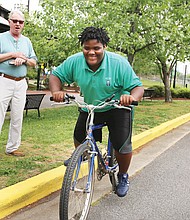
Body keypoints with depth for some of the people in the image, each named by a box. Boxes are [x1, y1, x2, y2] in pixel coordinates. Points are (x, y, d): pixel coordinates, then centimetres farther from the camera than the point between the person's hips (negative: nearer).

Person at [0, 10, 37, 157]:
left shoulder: (27, 41, 17)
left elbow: (34, 62, 15)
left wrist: (24, 59, -5)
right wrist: (13, 54, -11)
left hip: (21, 83, 5)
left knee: (18, 118, 8)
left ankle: (12, 148, 18)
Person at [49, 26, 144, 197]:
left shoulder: (119, 63, -25)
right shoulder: (75, 62, -17)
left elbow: (137, 86, -23)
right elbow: (56, 75, -7)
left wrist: (132, 97, -47)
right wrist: (56, 91, -29)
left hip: (118, 108, -3)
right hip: (90, 107, 3)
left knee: (122, 145, -10)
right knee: (79, 136, 4)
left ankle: (123, 177, 18)